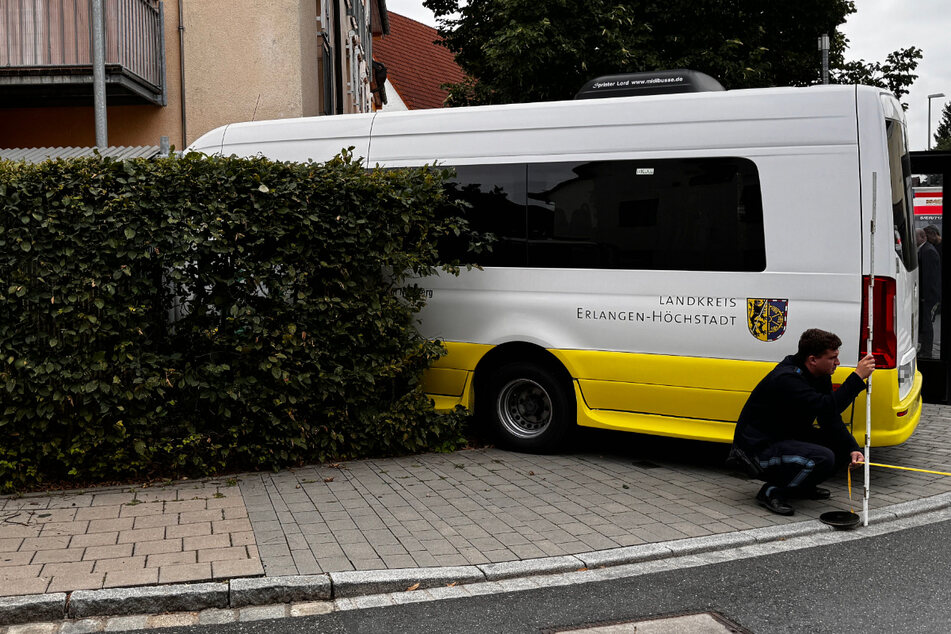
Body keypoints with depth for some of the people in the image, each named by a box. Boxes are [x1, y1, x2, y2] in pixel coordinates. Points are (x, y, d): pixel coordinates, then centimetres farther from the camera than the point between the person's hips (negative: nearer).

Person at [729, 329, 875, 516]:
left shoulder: (821, 376, 2)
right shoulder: (786, 379, -27)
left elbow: (832, 421, 3)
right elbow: (827, 408, -37)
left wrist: (852, 450, -11)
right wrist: (858, 377, -35)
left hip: (789, 438, 10)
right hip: (758, 448, -10)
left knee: (845, 445, 1)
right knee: (822, 458, -30)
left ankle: (802, 486, 14)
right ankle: (772, 492, -10)